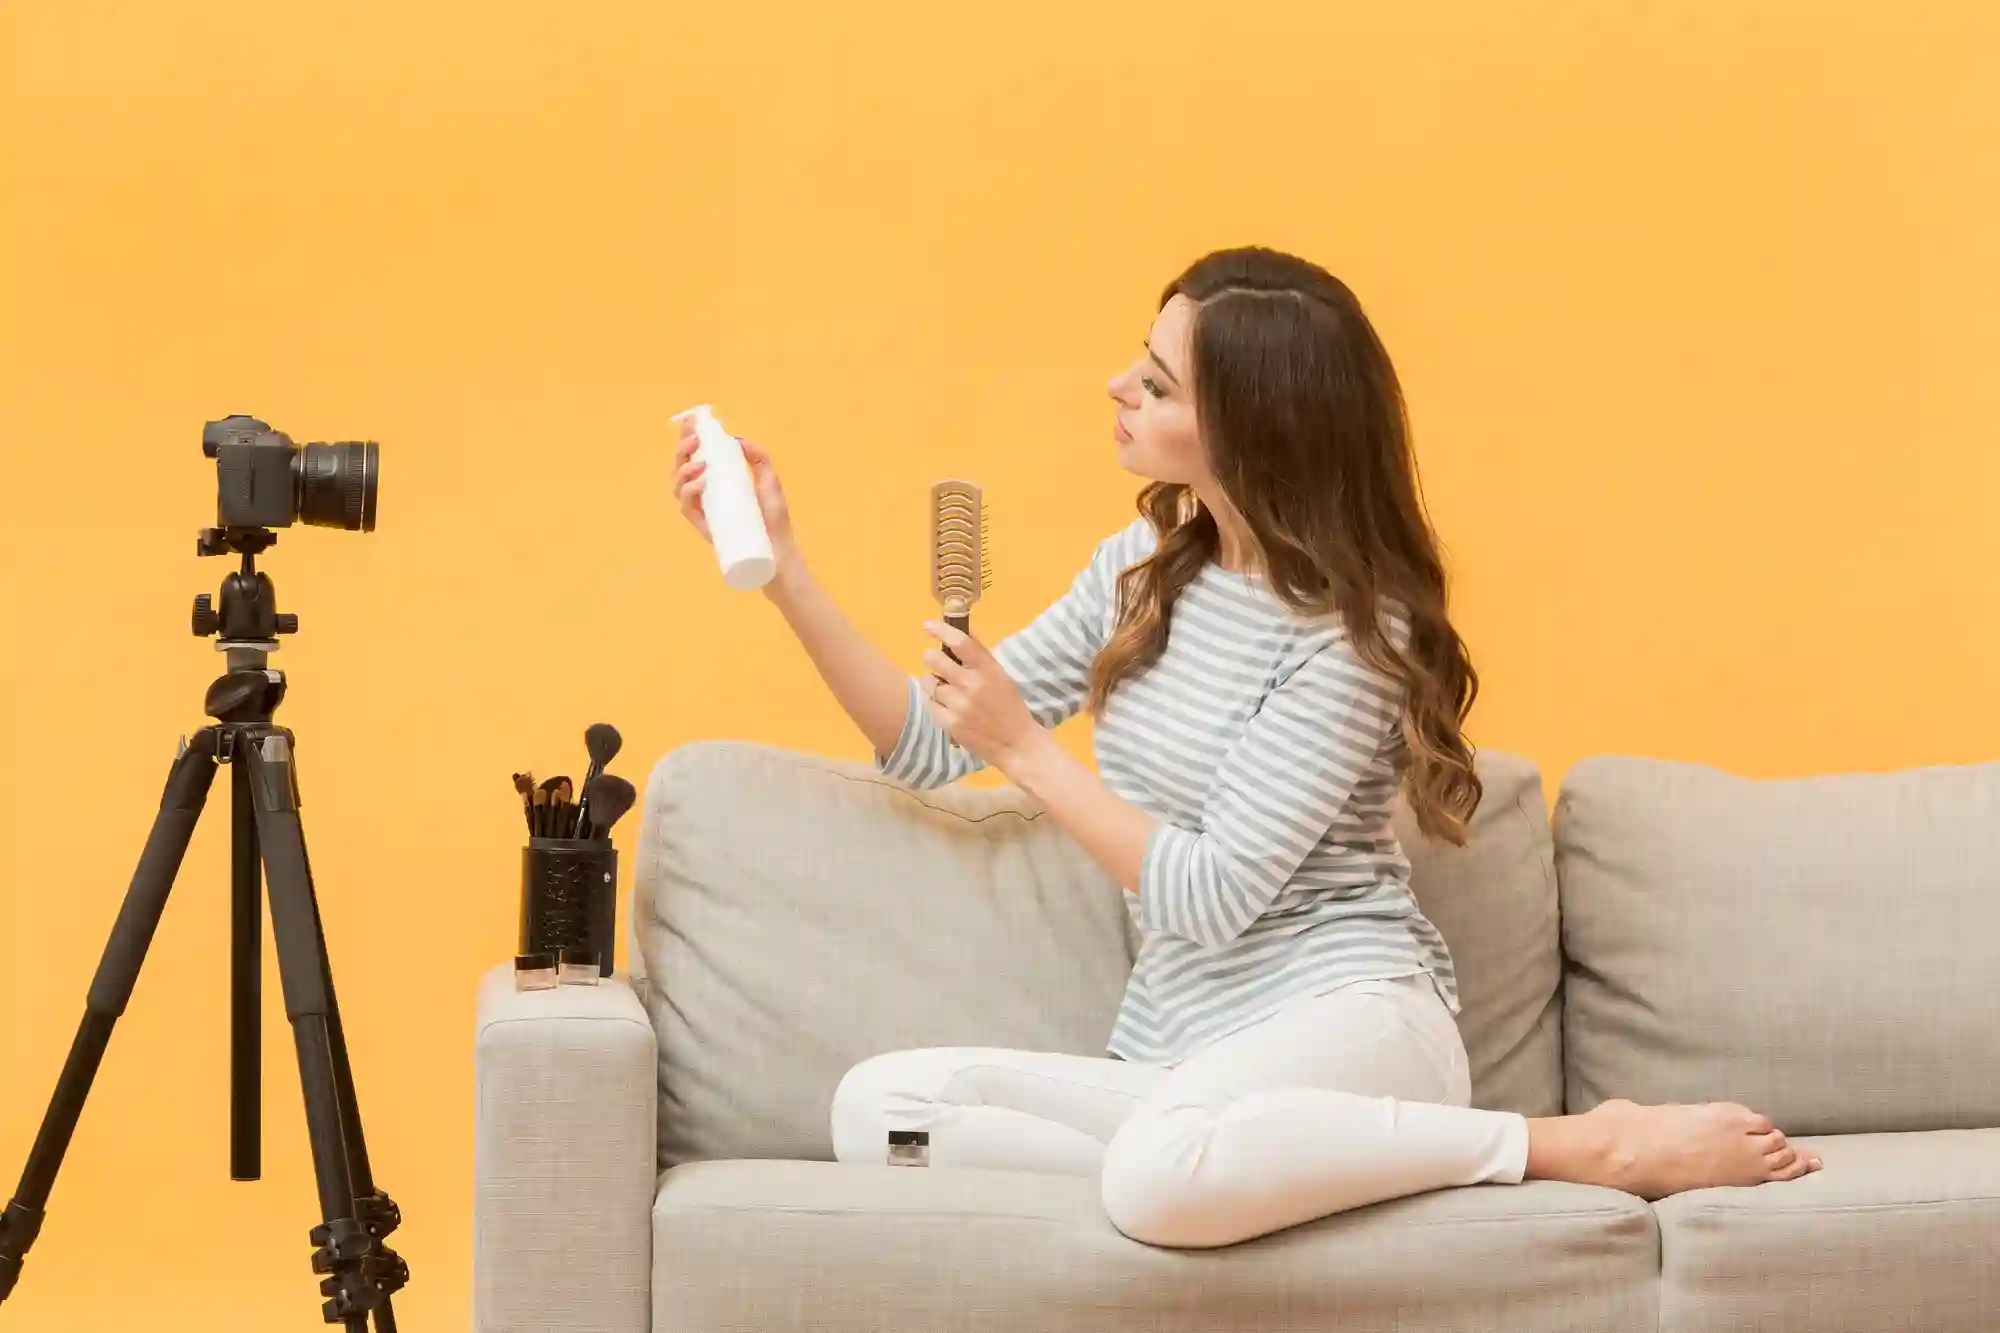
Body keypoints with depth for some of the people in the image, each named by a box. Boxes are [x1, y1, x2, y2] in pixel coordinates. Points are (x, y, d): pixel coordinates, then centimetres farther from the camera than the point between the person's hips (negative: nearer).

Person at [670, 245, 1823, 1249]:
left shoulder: (1350, 634, -13)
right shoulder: (1137, 574, 10)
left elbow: (1211, 898, -17)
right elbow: (930, 747, 14)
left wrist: (1025, 747, -13)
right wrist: (782, 567, 5)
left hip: (1349, 1014, -6)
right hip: (1181, 1052, 6)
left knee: (1160, 1174, -42)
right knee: (878, 1106, -19)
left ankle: (1579, 1146, -24)